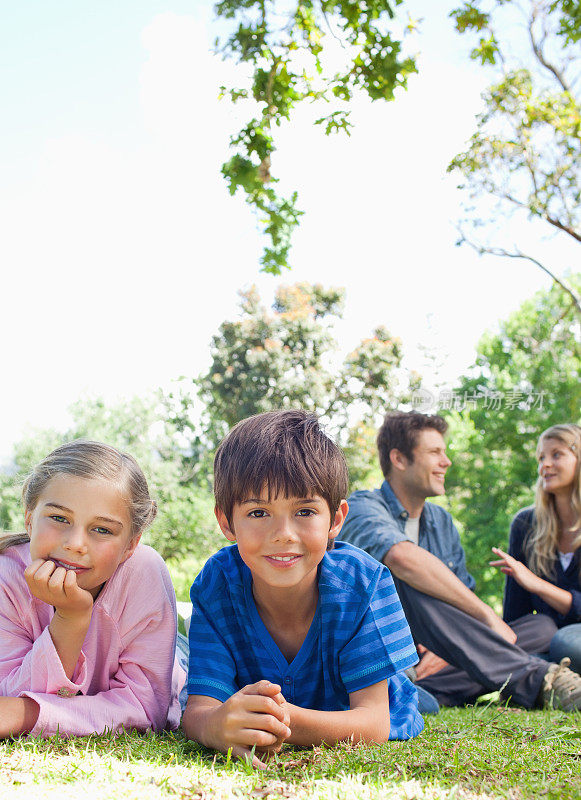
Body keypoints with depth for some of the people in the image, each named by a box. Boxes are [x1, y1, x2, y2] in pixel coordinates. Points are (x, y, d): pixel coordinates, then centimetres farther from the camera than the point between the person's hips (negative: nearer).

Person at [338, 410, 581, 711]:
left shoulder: (441, 520, 16)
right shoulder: (363, 508, -9)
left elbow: (465, 601, 8)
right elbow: (404, 558, -32)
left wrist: (451, 646, -15)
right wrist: (487, 615, -29)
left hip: (423, 655, 7)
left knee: (541, 627, -8)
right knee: (406, 582, -35)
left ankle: (425, 688, -32)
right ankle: (538, 679, -36)